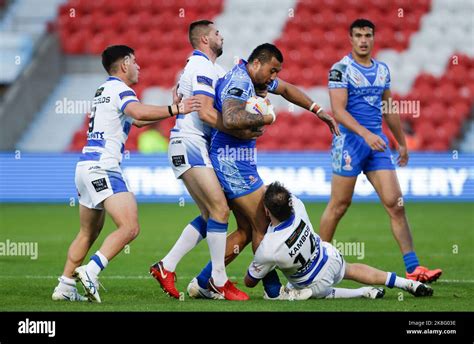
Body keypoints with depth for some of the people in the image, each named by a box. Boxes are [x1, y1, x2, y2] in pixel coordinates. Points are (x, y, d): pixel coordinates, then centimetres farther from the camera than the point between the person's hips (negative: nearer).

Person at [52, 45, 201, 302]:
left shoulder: (103, 90, 23)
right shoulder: (120, 89, -6)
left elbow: (137, 120, 32)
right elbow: (138, 112, -29)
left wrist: (173, 109, 27)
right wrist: (175, 109, -28)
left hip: (86, 165, 10)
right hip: (103, 168, -10)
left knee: (88, 232, 18)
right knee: (130, 227, -17)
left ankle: (64, 287, 17)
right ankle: (90, 271, -26)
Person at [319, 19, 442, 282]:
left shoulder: (382, 70, 13)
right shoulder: (341, 69, -7)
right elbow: (338, 110, -16)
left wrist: (402, 142, 25)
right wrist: (365, 134, -28)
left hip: (377, 142, 5)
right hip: (349, 142, -5)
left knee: (396, 204, -4)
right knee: (339, 206, 0)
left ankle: (413, 268, -6)